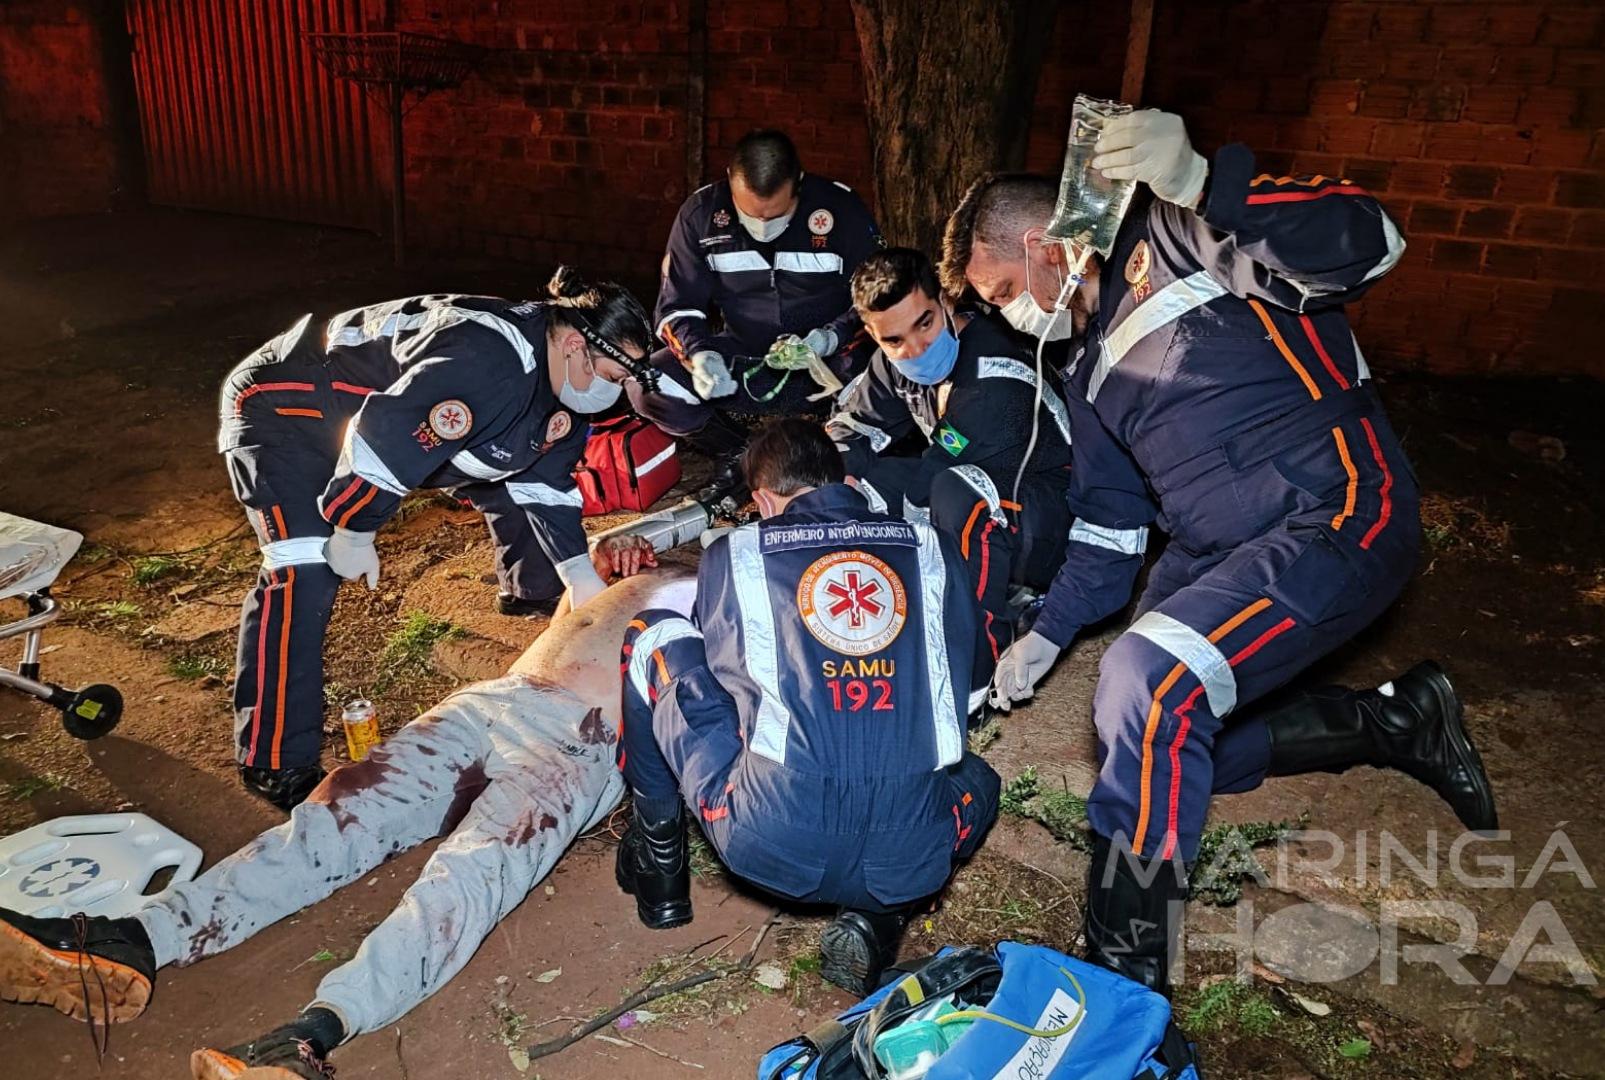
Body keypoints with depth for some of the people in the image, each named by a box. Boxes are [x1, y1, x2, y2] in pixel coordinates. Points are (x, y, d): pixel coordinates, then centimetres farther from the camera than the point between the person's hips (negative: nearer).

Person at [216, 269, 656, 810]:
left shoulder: (559, 380, -5)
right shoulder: (489, 358, -38)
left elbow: (546, 482, 2)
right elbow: (383, 432, -41)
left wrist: (584, 579, -2)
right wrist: (354, 531, -28)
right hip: (285, 407, -9)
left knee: (525, 470, 12)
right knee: (306, 578, -24)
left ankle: (529, 590, 36)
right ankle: (275, 766, -13)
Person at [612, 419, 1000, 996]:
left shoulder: (731, 555, 8)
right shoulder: (933, 551, 12)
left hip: (770, 843, -1)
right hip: (911, 858, 2)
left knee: (651, 634, 19)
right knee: (979, 772, 39)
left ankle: (659, 856, 28)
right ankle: (877, 916, 13)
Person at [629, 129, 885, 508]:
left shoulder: (841, 210, -14)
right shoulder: (701, 213, -9)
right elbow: (677, 305, -3)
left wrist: (832, 337, -28)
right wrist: (698, 353, -25)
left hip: (827, 361, -2)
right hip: (741, 357, 2)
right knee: (648, 388, -21)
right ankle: (737, 457, 5)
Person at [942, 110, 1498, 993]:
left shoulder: (1173, 238, -7)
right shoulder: (1093, 369, 16)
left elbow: (1364, 247, -23)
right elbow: (1108, 524, 19)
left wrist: (1198, 183, -34)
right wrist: (1049, 633, 13)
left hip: (1339, 514, -9)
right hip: (1216, 548, 10)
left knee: (1148, 680, -29)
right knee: (1149, 741, 6)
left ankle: (1125, 982, -15)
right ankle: (1395, 723, 20)